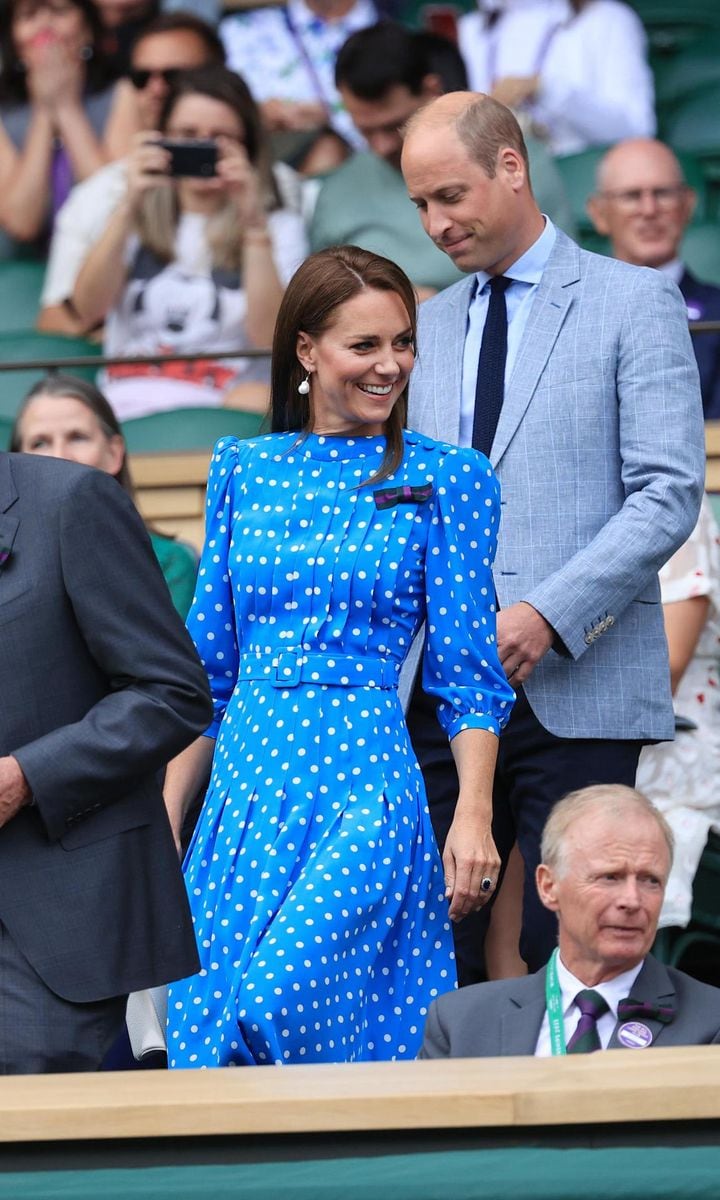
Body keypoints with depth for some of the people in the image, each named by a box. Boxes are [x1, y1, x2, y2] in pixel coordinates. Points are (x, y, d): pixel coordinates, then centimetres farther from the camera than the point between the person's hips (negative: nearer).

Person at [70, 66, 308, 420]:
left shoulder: (279, 227, 15)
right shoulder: (138, 219, 20)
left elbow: (271, 339, -3)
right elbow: (88, 308, 0)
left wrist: (254, 225, -10)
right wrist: (127, 207, -11)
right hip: (129, 400, 2)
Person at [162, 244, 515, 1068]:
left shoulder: (445, 481, 2)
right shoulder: (243, 471, 12)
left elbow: (467, 674, 1)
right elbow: (207, 669, 15)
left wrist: (473, 816, -9)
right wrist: (166, 815, 11)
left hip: (366, 791, -4)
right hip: (247, 783, 4)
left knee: (280, 1006, -21)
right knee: (206, 1024, -1)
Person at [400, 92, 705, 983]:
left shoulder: (634, 302, 2)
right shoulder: (428, 325, 19)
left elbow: (670, 493, -7)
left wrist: (548, 616, -16)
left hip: (576, 688, -5)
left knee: (566, 947, -9)